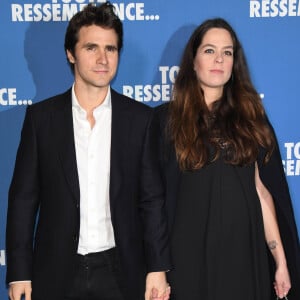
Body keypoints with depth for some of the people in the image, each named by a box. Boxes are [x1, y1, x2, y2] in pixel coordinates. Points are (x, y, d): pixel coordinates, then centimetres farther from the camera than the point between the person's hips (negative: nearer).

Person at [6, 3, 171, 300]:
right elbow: (24, 198, 0)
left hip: (121, 272, 1)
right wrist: (19, 273, -3)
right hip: (56, 273, 0)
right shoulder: (41, 116, -1)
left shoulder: (140, 117, 0)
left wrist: (157, 268, -3)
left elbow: (152, 200, 1)